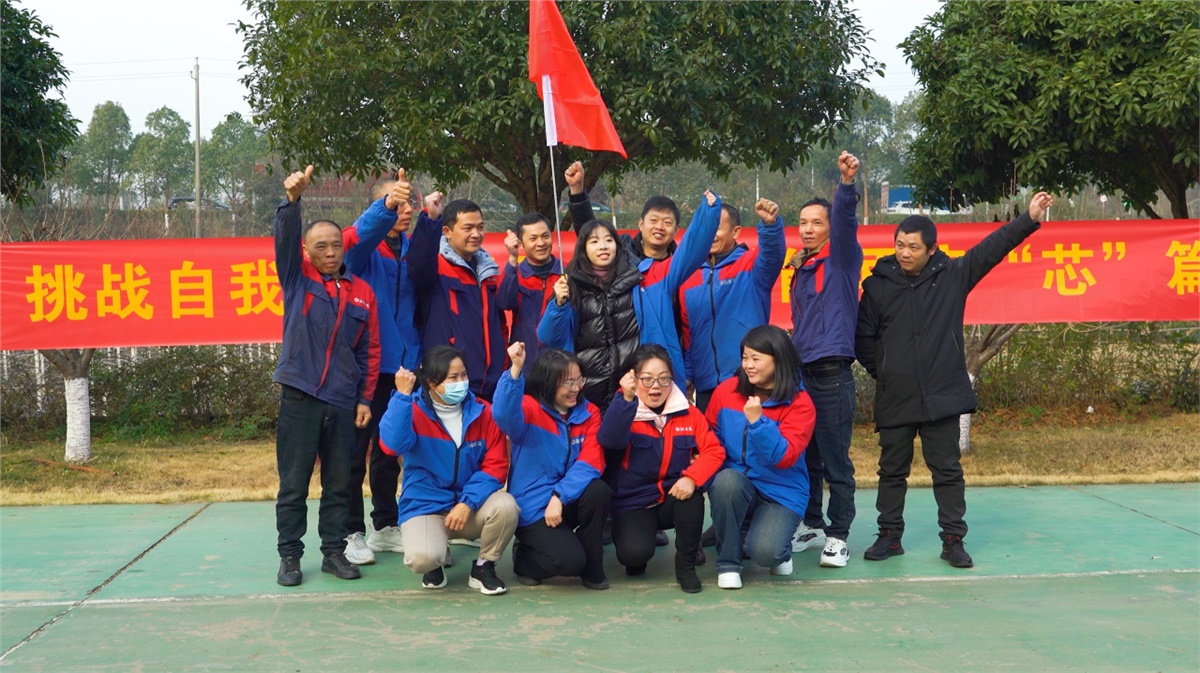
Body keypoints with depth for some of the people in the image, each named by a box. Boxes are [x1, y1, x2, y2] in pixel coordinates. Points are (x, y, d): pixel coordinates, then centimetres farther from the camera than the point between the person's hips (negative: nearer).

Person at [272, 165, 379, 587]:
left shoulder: (362, 292, 9)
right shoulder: (297, 279, 5)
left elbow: (370, 351, 10)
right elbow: (284, 240, -13)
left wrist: (366, 398, 5)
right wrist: (292, 200, -29)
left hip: (343, 402, 2)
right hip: (299, 397, -2)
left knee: (338, 484, 8)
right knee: (293, 484, 3)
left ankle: (334, 552, 19)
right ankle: (289, 556, 12)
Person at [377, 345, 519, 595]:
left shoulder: (483, 413, -2)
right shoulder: (413, 411, -9)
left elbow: (495, 465, -5)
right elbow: (392, 446, -29)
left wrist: (467, 503, -19)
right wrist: (402, 395, -33)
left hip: (470, 504, 2)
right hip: (424, 506, -2)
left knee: (505, 505, -30)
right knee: (422, 558, -32)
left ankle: (484, 566, -1)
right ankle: (438, 558, 10)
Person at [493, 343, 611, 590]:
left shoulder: (589, 412, 1)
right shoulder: (530, 408, -10)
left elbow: (590, 462, -10)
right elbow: (504, 415, -35)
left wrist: (560, 496, -24)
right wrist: (516, 371, -51)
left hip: (567, 500, 4)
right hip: (533, 506, -4)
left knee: (598, 490, -29)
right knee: (570, 560, -25)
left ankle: (591, 567, -7)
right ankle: (525, 558, 10)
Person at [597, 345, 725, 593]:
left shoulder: (688, 413, 0)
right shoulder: (624, 412, -8)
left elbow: (714, 450, -8)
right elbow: (608, 441, -29)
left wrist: (692, 477, -27)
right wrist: (626, 399, -42)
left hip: (673, 498, 2)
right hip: (633, 503, -2)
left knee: (691, 489, -32)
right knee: (634, 553, -29)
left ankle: (686, 563, -10)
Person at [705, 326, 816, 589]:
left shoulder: (799, 403, -9)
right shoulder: (727, 390, -1)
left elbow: (784, 457, -18)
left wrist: (758, 420, -30)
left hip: (781, 493, -3)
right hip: (734, 485, 3)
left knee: (764, 552, -29)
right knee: (727, 479, -35)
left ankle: (780, 546, 12)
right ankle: (728, 563, -12)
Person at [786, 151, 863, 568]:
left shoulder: (841, 260, -1)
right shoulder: (801, 268, 17)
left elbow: (845, 220, -21)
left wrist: (847, 183, -37)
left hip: (832, 375, -7)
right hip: (801, 373, 7)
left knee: (836, 461, -3)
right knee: (804, 457, 11)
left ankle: (838, 536, 5)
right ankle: (811, 526, 23)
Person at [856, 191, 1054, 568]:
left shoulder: (953, 276, 0)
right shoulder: (878, 285, 1)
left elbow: (992, 248, -6)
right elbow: (862, 337, 9)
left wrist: (1030, 219, -14)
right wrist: (880, 371, 5)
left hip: (942, 396, -1)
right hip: (894, 399, 1)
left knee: (948, 470, 6)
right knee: (892, 470, 10)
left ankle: (953, 540, 14)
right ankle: (890, 537, 21)